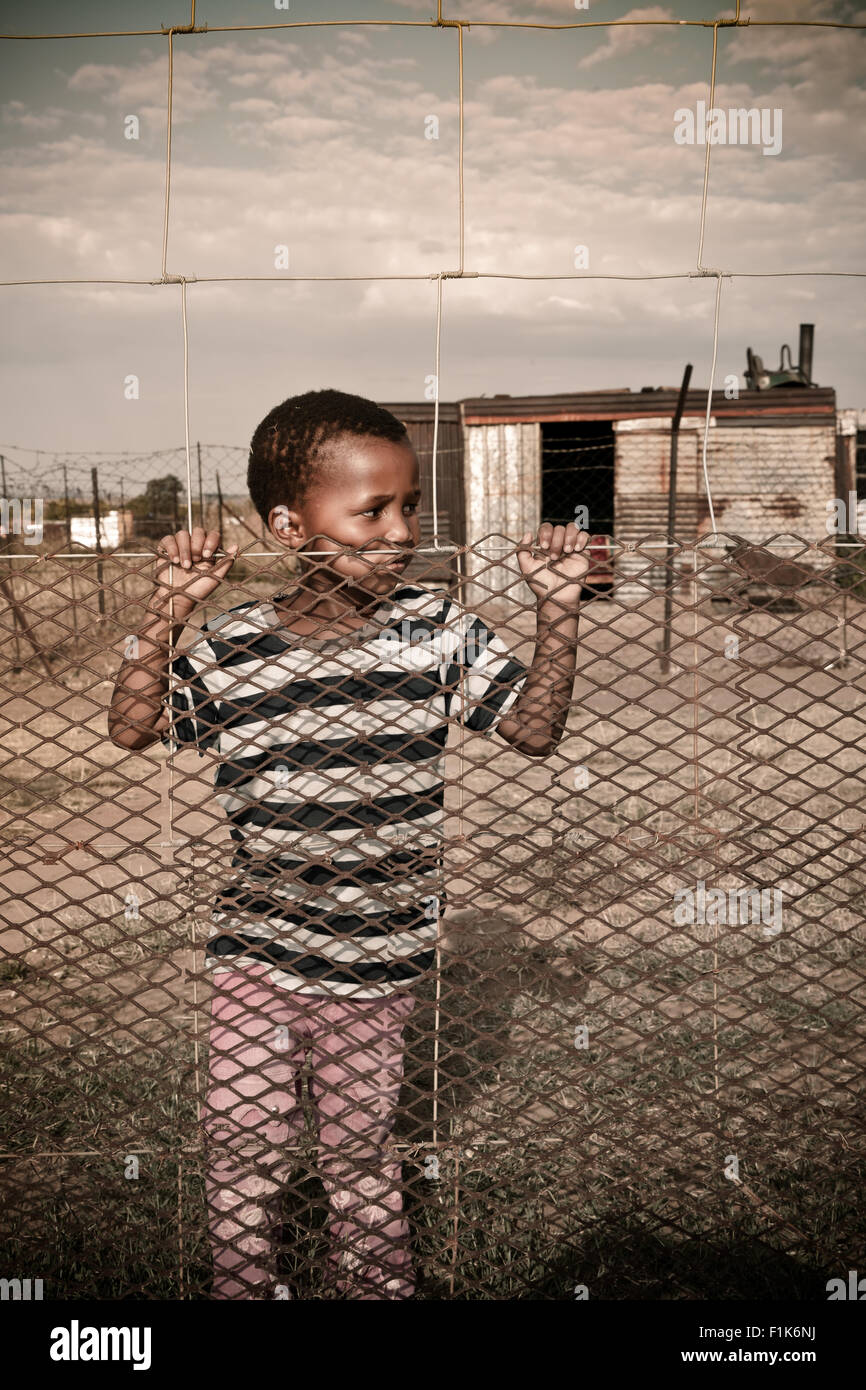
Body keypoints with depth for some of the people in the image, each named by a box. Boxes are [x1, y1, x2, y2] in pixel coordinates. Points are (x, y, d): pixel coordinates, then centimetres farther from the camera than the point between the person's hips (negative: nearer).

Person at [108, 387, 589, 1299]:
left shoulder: (438, 631, -7)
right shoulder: (234, 649, -9)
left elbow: (534, 731, -7)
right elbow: (132, 729, -7)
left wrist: (557, 614, -19)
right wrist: (167, 616, -20)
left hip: (379, 958, 1)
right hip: (257, 948, 0)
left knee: (360, 1142, 16)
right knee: (243, 1132, 5)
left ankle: (374, 1285, 41)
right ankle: (243, 1287, 32)